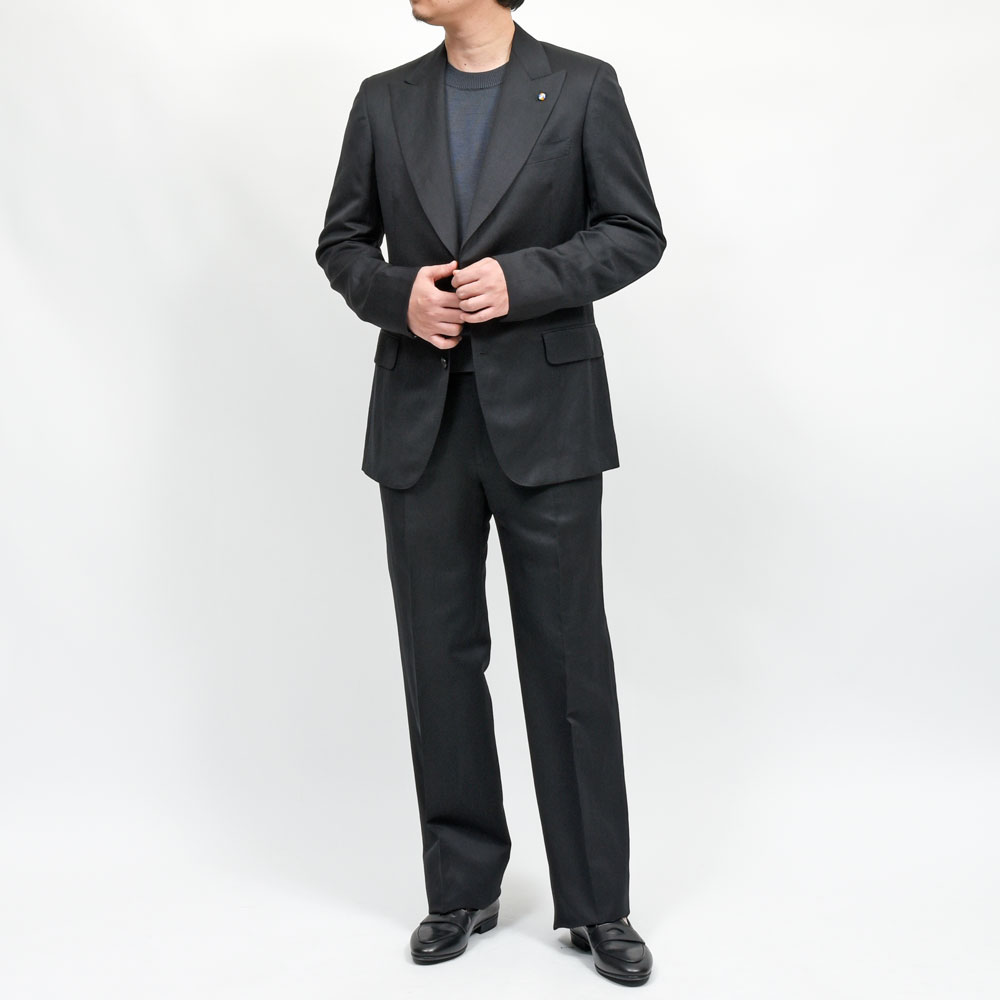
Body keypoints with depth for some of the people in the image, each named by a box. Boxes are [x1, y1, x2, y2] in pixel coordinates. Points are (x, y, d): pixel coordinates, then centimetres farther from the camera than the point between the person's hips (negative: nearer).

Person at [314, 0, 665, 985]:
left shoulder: (582, 88, 2)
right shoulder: (384, 100, 10)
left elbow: (635, 231, 0)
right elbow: (342, 242, 13)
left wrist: (522, 278, -15)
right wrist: (398, 296, -9)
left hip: (545, 414, -3)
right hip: (422, 420, 3)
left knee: (570, 660, 2)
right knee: (440, 657, 8)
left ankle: (597, 903, 15)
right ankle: (463, 889, 23)